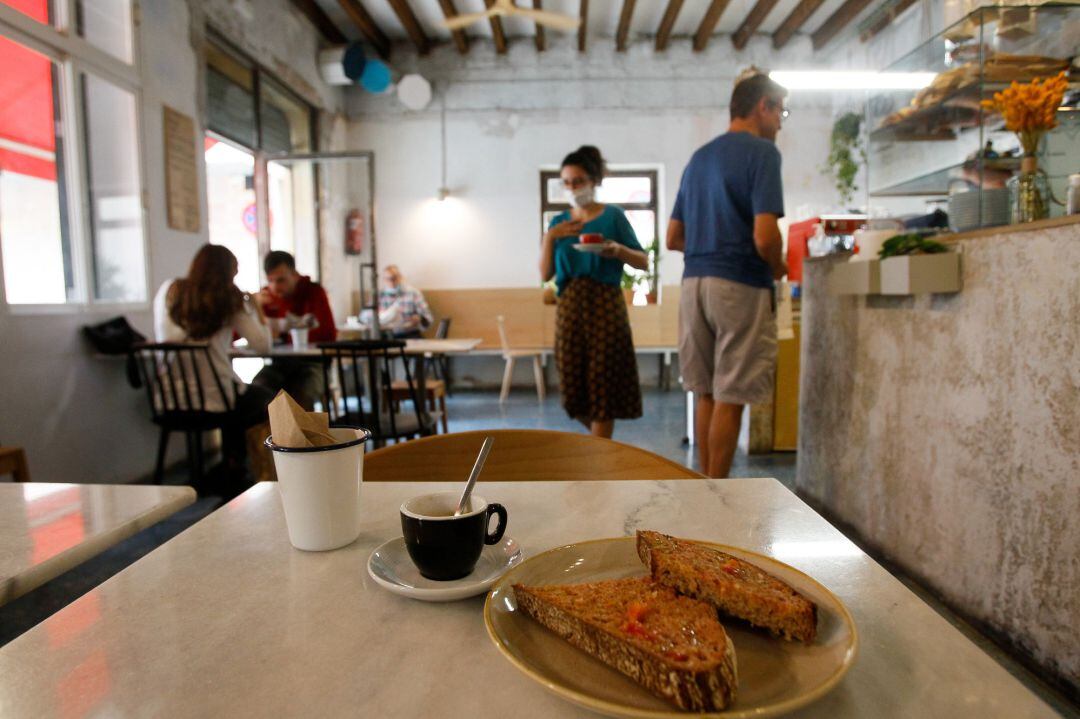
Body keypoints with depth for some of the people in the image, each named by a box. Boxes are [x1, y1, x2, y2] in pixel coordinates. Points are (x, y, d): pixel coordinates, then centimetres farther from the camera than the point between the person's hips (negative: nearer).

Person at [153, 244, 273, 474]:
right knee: (267, 398, 25)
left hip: (168, 400, 5)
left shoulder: (168, 291, 6)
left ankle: (231, 464, 36)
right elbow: (262, 345, -7)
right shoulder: (230, 299, -5)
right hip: (212, 400, -5)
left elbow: (161, 338, 17)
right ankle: (234, 462, 29)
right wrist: (258, 311, 8)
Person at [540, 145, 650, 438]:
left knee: (602, 385, 0)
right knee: (574, 387, 8)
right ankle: (602, 439, 33)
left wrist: (618, 250, -17)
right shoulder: (559, 222, 11)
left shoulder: (613, 216, 1)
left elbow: (644, 262, 1)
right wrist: (549, 237, -6)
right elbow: (545, 275, 6)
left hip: (606, 306, -4)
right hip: (569, 307, 4)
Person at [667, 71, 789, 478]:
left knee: (706, 393, 12)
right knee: (730, 397, 0)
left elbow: (673, 238, 17)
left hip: (694, 282, 7)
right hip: (741, 285, -7)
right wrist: (778, 268, 2)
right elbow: (764, 236, -17)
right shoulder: (762, 152, -5)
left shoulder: (699, 157, 17)